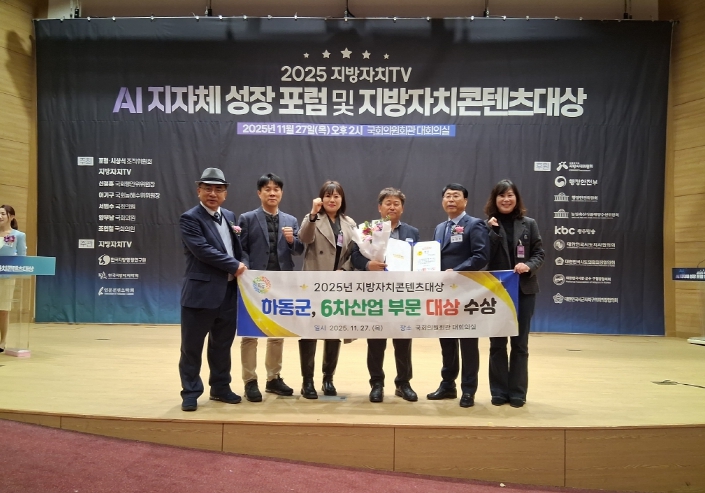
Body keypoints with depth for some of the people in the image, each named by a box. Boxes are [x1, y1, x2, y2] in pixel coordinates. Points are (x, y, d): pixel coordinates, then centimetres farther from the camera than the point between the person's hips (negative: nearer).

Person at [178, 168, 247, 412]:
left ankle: (220, 387, 29)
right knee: (192, 346, 5)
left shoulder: (230, 216, 13)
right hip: (201, 292, -6)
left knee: (222, 344, 15)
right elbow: (203, 250, -20)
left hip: (228, 292, 6)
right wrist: (234, 266, -14)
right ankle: (190, 392, 18)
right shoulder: (190, 218, -9)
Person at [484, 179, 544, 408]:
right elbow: (484, 257, -9)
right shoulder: (488, 225, 0)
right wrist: (494, 230, -16)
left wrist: (529, 266, -16)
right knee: (497, 343, 7)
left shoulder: (529, 224, 4)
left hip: (523, 290, 1)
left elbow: (539, 254, 3)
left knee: (520, 343, 7)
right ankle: (499, 391, 18)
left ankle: (517, 392, 17)